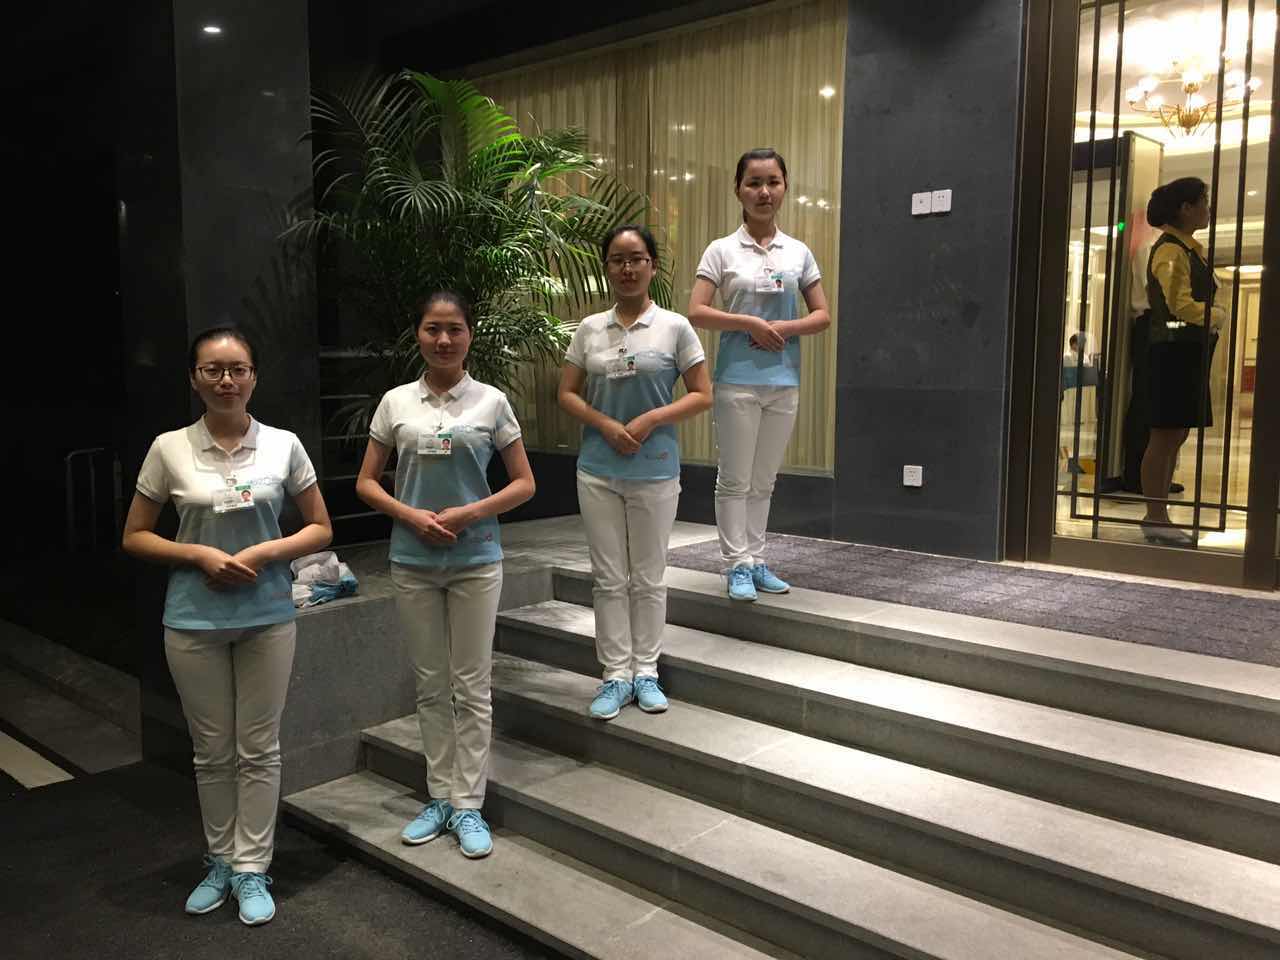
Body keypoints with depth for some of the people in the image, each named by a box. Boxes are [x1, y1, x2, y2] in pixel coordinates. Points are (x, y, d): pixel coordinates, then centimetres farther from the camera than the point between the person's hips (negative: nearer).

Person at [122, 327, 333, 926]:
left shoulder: (283, 445, -3)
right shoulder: (169, 449, -4)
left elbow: (320, 529, 3)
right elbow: (135, 537, 3)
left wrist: (262, 553, -14)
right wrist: (200, 554, -14)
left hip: (268, 615, 0)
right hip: (194, 620, 0)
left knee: (258, 749, 8)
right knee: (212, 751, 12)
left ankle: (251, 870, 22)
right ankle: (221, 862, 30)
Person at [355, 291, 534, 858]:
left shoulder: (490, 402, -2)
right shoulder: (396, 402, 2)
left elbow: (524, 483, 1)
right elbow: (366, 482, 6)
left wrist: (470, 513, -14)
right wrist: (411, 515, -12)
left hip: (475, 561, -2)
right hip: (413, 562, 2)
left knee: (471, 688, 4)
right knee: (430, 686, 11)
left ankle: (468, 805, 16)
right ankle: (440, 797, 25)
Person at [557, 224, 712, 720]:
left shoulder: (675, 327, -2)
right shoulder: (590, 329, 5)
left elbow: (702, 395, -2)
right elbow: (567, 393, 6)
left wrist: (650, 419, -15)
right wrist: (606, 425, -11)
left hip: (655, 471, -2)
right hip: (598, 470, 2)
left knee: (648, 578, 8)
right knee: (609, 578, 7)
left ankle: (645, 672, 22)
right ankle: (616, 675, 18)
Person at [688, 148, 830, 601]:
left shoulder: (798, 252, 7)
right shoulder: (722, 250, -1)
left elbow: (822, 315, 7)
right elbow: (696, 312, -8)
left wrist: (785, 327, -10)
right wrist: (751, 323, -16)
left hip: (783, 380, 3)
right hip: (738, 378, -3)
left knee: (764, 480, 12)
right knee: (735, 479, 2)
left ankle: (756, 561, 21)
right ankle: (738, 565, 11)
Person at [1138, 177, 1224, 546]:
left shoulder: (1192, 249, 18)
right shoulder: (1170, 250, -11)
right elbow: (1182, 306, -18)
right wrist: (1219, 315, -4)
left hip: (1190, 351, 10)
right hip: (1173, 350, -10)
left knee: (1176, 436, 10)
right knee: (1165, 436, -7)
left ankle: (1159, 516, 15)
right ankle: (1155, 518, -2)